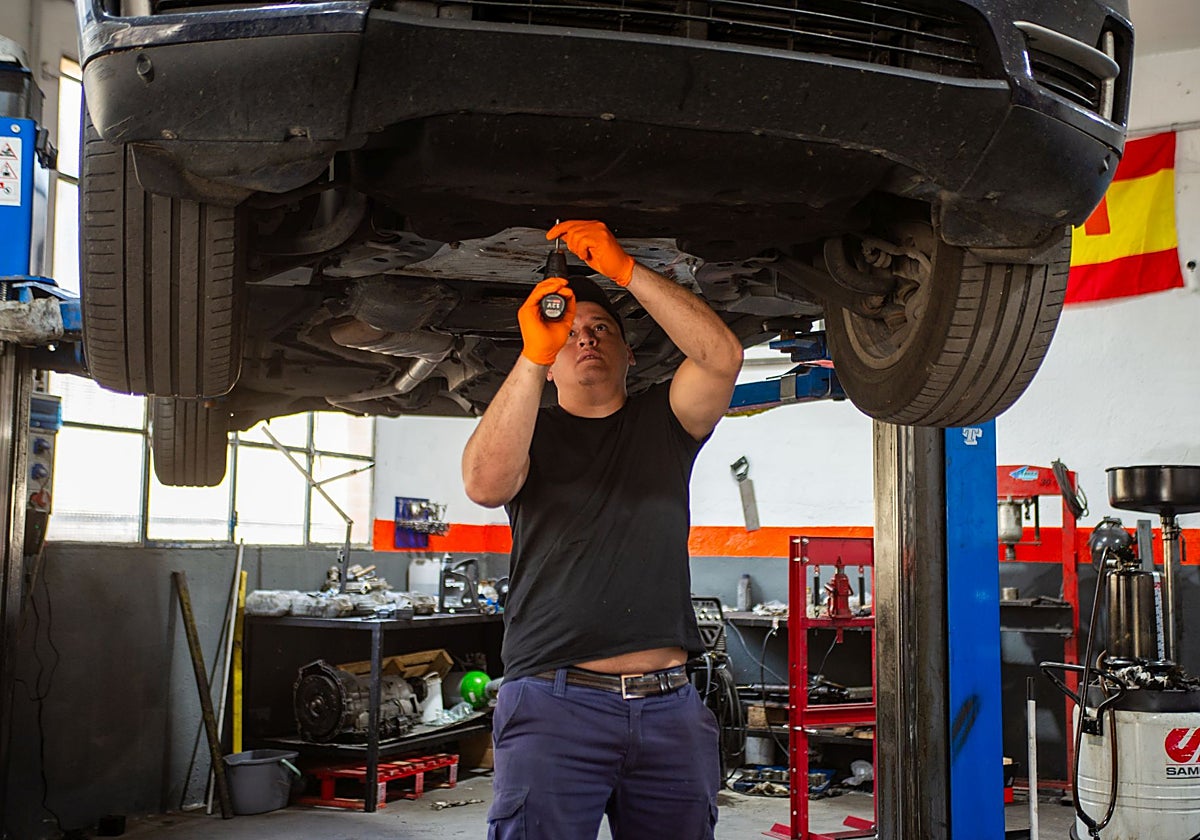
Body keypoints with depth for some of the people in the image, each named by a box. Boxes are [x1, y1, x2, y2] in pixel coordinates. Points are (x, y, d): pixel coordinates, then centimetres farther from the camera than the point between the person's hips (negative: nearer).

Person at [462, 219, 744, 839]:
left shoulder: (662, 422, 15)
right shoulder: (530, 432, 11)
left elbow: (722, 356, -4)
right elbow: (484, 483, -12)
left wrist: (623, 269, -10)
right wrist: (534, 354, -18)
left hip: (669, 706, 2)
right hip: (555, 703, -2)